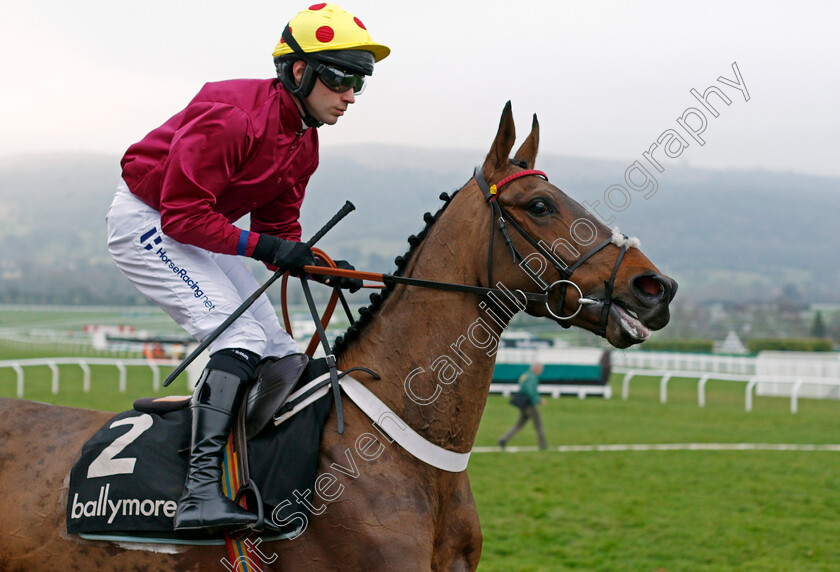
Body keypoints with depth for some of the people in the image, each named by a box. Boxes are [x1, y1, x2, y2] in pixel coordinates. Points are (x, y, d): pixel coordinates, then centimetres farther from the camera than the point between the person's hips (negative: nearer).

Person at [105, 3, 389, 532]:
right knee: (241, 337, -25)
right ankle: (201, 491, -31)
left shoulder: (304, 141, 3)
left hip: (199, 231, 10)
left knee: (279, 353, 5)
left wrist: (319, 266, -12)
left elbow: (279, 228, 7)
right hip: (146, 222, -10)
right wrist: (262, 246, -30)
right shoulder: (234, 116, -26)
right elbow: (182, 211, -27)